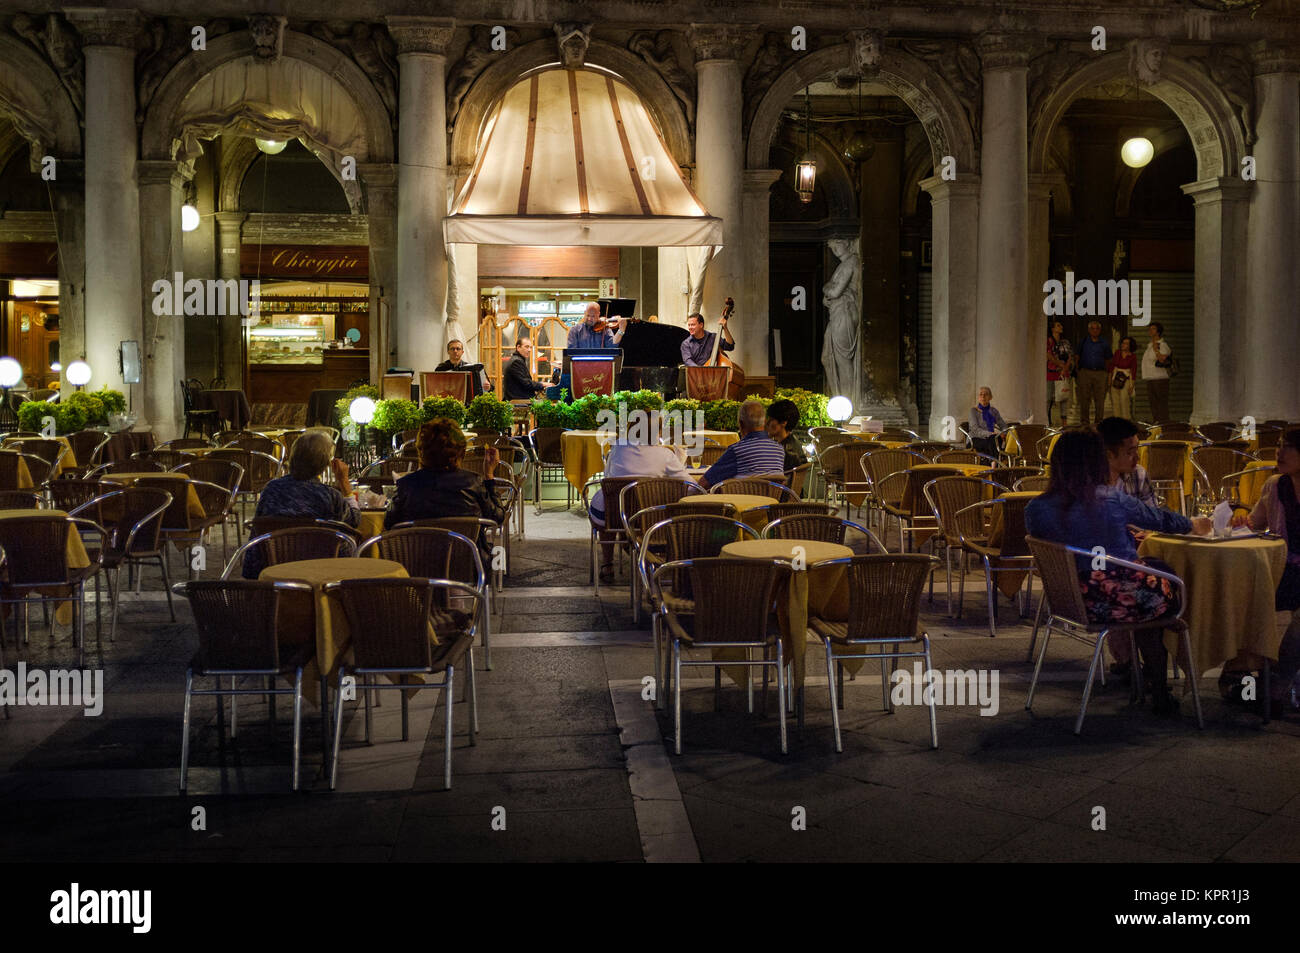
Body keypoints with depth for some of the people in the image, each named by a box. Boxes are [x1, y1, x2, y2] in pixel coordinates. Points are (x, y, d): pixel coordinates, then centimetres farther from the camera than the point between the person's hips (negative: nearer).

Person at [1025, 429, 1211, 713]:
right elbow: (1160, 519, 3)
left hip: (1072, 601, 5)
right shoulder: (1110, 499, -14)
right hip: (1123, 600, -5)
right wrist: (1193, 524, 26)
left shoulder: (1035, 509, -4)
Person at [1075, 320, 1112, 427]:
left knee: (1100, 399, -1)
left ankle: (1098, 421, 5)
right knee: (1084, 399, -3)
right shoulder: (1083, 342, 10)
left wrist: (1109, 376, 7)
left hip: (1100, 373, 1)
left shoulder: (1104, 344, 11)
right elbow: (1078, 358, 12)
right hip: (1085, 373, -1)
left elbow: (1108, 361, 13)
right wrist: (1078, 371, 3)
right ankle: (1084, 421, 2)